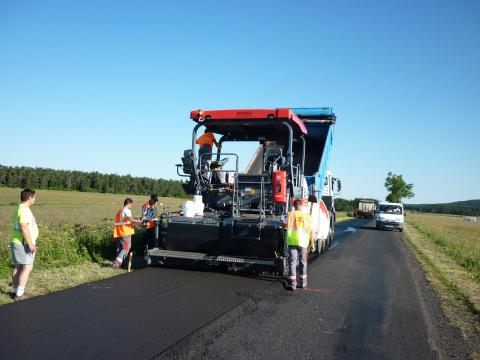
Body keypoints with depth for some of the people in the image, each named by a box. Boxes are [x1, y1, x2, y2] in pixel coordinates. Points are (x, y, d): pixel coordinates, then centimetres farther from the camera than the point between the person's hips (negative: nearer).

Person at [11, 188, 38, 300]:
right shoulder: (24, 209, -18)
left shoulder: (19, 209, 14)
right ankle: (19, 294, -8)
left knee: (18, 267, 12)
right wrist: (30, 244, -25)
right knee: (27, 267, -8)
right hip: (24, 243, -10)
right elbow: (24, 228, -25)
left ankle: (15, 291, 17)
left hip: (18, 243, 10)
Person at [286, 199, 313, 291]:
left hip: (292, 241, -2)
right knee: (303, 261, 15)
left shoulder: (291, 214, 2)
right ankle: (303, 282, 24)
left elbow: (288, 227, 0)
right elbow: (310, 231, 6)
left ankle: (292, 283, -3)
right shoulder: (307, 216, 6)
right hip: (303, 241, 2)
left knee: (292, 261, 1)